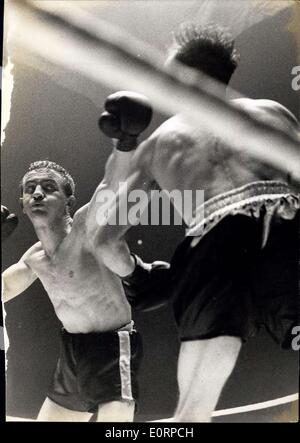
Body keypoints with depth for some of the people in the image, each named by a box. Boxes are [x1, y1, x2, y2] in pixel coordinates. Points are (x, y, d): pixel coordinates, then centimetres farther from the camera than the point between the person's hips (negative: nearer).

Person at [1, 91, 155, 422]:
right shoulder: (35, 257, 6)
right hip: (72, 351, 8)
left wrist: (125, 140, -53)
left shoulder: (86, 227, -17)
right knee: (46, 420, 15)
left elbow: (112, 188, -35)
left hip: (112, 347, -8)